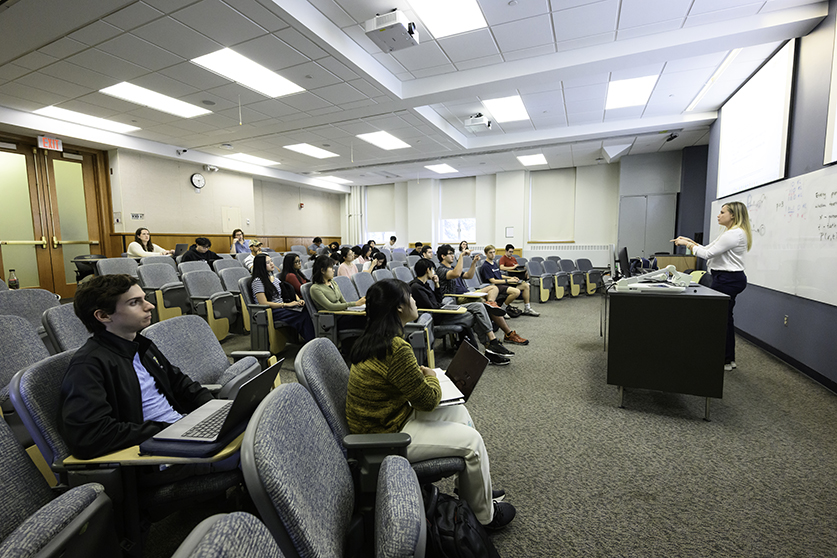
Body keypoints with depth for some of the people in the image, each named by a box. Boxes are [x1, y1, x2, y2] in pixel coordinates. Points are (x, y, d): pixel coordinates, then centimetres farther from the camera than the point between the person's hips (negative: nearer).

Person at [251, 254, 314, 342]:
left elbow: (289, 291, 25)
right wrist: (286, 304, -15)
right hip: (270, 312, -7)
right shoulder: (257, 281, -5)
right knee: (303, 316, -29)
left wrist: (299, 300, 4)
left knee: (306, 312, -24)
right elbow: (264, 303, -13)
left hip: (282, 308, 7)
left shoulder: (273, 278, 20)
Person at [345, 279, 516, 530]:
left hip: (382, 419, 10)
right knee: (472, 440, -4)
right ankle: (485, 516, 20)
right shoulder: (396, 349, -30)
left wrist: (420, 373, 4)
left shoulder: (373, 339, 2)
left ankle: (480, 488, 30)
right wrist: (432, 377, -1)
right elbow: (428, 399, -20)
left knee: (459, 412, 14)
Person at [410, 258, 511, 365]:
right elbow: (431, 308, -20)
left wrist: (437, 284, 6)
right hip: (439, 319, -10)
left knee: (479, 306, 1)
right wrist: (442, 304, -2)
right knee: (477, 317, -10)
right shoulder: (416, 287, -18)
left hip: (443, 311, 10)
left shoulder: (424, 283, 13)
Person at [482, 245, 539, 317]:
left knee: (525, 285, 4)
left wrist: (511, 278, 9)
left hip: (502, 283, 10)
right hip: (496, 286, -10)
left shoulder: (495, 263, 17)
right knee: (516, 292, -32)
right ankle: (504, 307, -9)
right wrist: (508, 281, -15)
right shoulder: (486, 266, -12)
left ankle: (527, 309, 11)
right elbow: (493, 281, -18)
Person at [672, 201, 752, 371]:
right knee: (725, 317, 16)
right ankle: (729, 359, 25)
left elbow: (708, 253, -19)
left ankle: (724, 361, 6)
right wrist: (690, 241, 11)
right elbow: (709, 249, 19)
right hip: (729, 278, 11)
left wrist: (687, 244, -10)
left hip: (728, 280, -11)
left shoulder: (735, 233, -17)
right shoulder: (730, 233, 17)